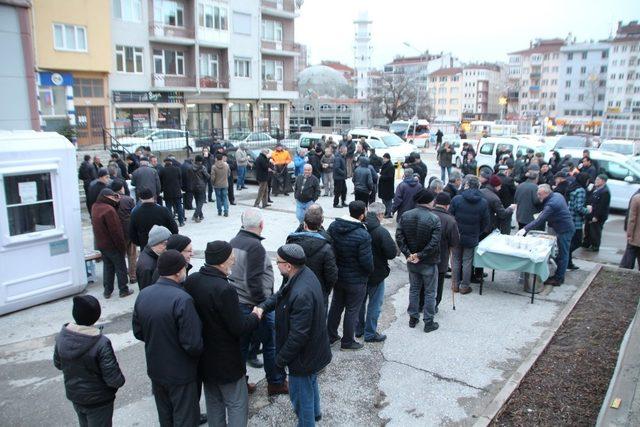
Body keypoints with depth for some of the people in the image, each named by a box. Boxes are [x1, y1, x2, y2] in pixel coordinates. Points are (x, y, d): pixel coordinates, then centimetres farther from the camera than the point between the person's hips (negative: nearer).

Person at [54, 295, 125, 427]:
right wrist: (121, 380, -6)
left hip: (73, 395, 5)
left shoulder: (62, 336, -14)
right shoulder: (101, 343, -32)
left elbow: (58, 364, 4)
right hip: (97, 400, -5)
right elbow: (114, 379, -27)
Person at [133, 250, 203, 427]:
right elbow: (193, 344, -28)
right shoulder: (182, 299, -28)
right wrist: (199, 352, -7)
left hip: (155, 370, 6)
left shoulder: (143, 294, -6)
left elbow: (138, 332, 5)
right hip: (180, 374, -6)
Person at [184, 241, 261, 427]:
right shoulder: (224, 289, -30)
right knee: (237, 404, 9)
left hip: (203, 357, 7)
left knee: (213, 402, 23)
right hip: (226, 361, -7)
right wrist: (256, 316, -5)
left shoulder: (190, 281, -7)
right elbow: (239, 328, -24)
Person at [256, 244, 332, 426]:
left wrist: (281, 358, -17)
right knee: (311, 383, 33)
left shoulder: (301, 294, -38)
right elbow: (280, 294, 7)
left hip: (304, 356, -10)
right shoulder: (305, 273, -8)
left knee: (300, 394, 13)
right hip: (313, 348, 10)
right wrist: (263, 307, -10)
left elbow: (298, 335, -32)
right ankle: (315, 412, 58)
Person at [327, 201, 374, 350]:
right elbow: (367, 261, -23)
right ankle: (347, 341, 27)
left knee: (336, 305, 23)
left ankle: (330, 335, 37)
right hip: (356, 280, -6)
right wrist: (370, 270, -1)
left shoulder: (333, 226, -8)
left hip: (337, 275, 6)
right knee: (352, 310, 12)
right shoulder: (363, 235, -27)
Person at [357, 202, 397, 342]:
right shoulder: (381, 232, -23)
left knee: (360, 301, 22)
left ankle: (358, 329, 36)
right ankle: (370, 334, 22)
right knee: (374, 304, 11)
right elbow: (392, 253, -21)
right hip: (376, 274, -6)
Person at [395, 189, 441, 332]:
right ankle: (428, 322, 19)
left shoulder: (405, 216, -6)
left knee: (414, 289, 20)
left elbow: (399, 237, -8)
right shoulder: (434, 219, -19)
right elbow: (434, 243, -23)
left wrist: (408, 254, -7)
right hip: (429, 263, -4)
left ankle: (413, 318, 30)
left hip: (411, 261, 4)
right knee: (430, 292, 11)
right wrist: (420, 255, -15)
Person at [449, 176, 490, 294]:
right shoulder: (483, 203, -8)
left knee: (456, 260, 14)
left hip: (456, 236, 0)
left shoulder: (456, 199, -14)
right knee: (467, 262, 10)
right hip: (472, 238, 0)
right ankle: (464, 286, 18)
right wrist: (477, 233, 13)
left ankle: (455, 284, 22)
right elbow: (485, 222, -2)